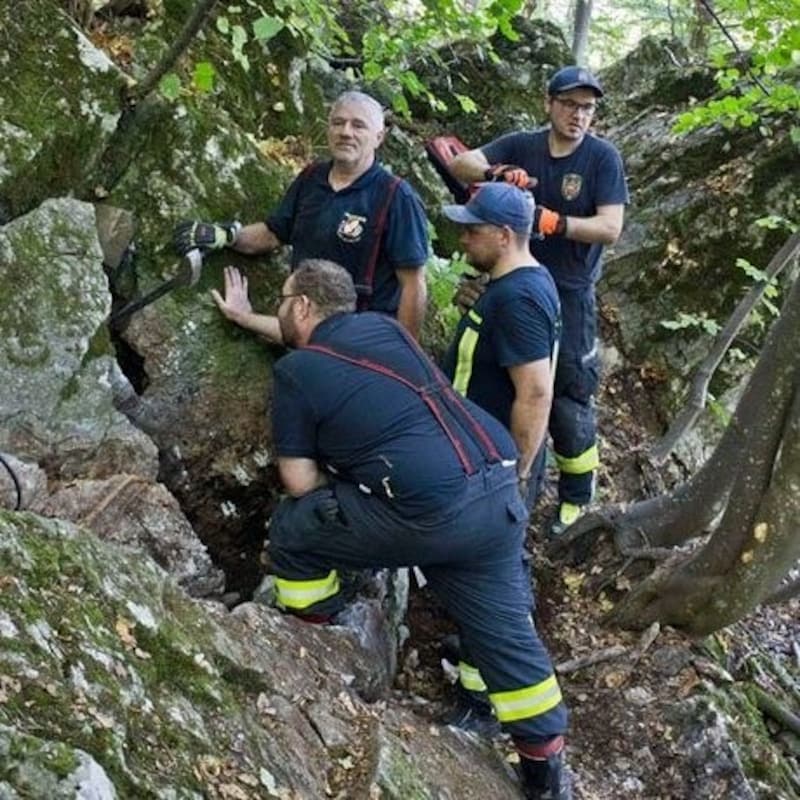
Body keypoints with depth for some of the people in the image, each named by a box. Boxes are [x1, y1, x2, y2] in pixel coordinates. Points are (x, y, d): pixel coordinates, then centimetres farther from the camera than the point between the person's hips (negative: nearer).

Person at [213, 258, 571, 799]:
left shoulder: (294, 371, 2)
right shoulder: (381, 324, 20)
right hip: (499, 491, 7)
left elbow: (300, 483, 3)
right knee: (505, 632, 16)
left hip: (428, 513, -7)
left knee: (292, 531, 15)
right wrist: (250, 320, 53)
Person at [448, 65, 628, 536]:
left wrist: (551, 221, -27)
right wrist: (498, 173, -29)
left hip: (568, 295, -3)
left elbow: (610, 228, -14)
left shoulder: (603, 157, -7)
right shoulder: (521, 145, 0)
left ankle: (577, 497, 17)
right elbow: (461, 163, -9)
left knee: (568, 398, 1)